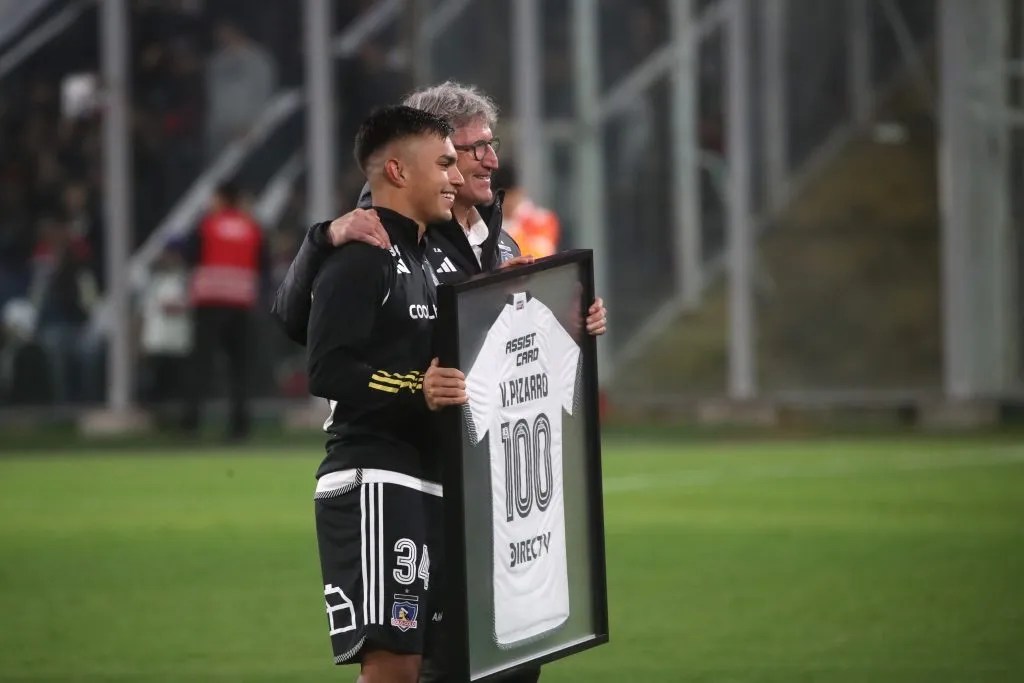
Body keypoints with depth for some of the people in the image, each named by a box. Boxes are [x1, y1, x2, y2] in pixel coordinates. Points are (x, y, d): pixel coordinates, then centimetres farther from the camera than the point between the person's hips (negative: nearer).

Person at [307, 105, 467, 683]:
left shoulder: (424, 260, 23)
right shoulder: (361, 257, -8)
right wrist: (415, 392, -29)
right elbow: (327, 371, -18)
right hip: (374, 482, -10)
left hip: (425, 483, 10)